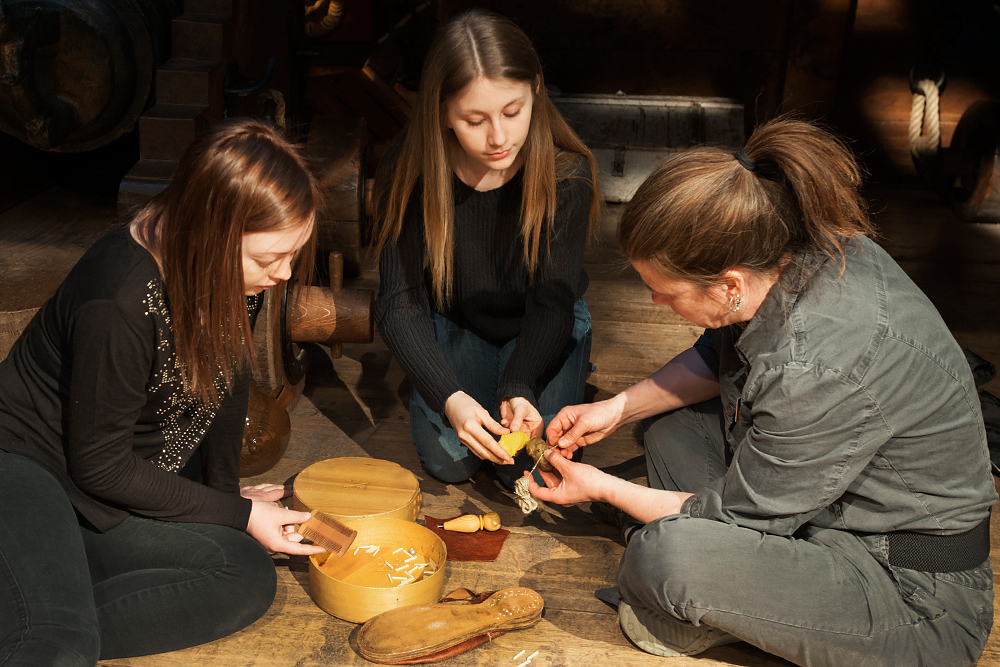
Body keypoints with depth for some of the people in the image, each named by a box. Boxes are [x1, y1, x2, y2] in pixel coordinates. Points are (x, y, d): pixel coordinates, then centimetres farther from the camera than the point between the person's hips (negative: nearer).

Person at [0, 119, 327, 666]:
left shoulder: (228, 273, -10)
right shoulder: (120, 304, -31)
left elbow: (226, 372, 7)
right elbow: (98, 466, -20)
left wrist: (225, 494, 7)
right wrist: (235, 514, -14)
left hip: (122, 481, 8)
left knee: (248, 576, -15)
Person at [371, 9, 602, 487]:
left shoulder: (567, 174, -27)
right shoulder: (407, 174, -25)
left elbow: (552, 303, -24)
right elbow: (399, 304, -23)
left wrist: (520, 388, -44)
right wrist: (450, 397, -40)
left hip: (545, 327, -1)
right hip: (454, 324, 1)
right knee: (447, 461, -14)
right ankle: (479, 383, 17)